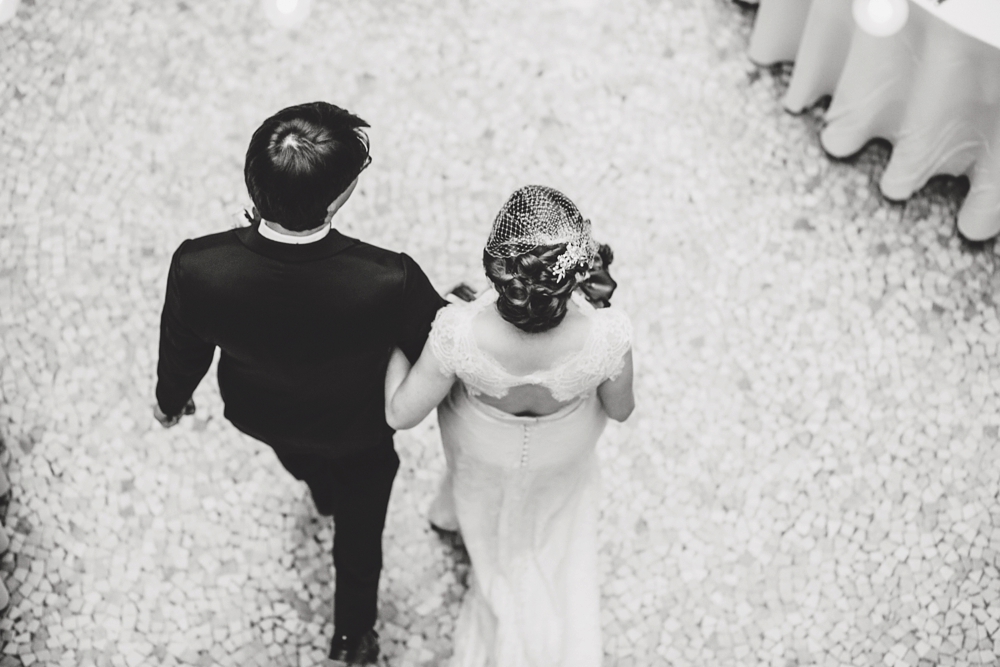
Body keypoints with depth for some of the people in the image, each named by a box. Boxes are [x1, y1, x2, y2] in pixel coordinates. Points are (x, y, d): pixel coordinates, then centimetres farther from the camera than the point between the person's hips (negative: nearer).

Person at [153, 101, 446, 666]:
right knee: (360, 522, 30)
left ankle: (321, 492, 76)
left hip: (258, 414, 2)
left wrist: (171, 399, 9)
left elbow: (183, 351, -16)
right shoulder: (389, 282, -45)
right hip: (358, 428, -2)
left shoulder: (198, 267, -39)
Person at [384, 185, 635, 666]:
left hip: (484, 445, -1)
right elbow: (620, 410, -18)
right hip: (564, 448, 1)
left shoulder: (460, 335, -44)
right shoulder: (606, 337, -42)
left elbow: (401, 415, -26)